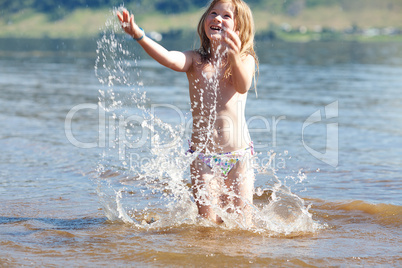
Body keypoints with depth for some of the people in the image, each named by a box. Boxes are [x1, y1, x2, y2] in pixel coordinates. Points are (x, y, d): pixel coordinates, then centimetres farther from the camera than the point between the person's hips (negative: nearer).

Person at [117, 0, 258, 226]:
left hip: (239, 155, -1)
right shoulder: (196, 61, 3)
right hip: (203, 157, 1)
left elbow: (243, 86, -23)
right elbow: (170, 59, -18)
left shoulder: (246, 60, 0)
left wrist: (235, 58, -44)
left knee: (242, 227, 3)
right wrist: (139, 36, -37)